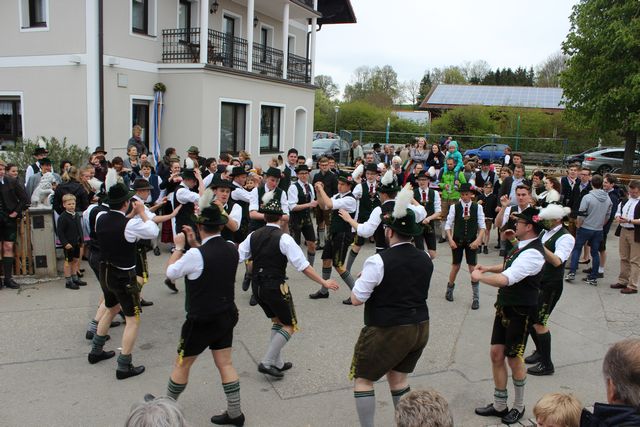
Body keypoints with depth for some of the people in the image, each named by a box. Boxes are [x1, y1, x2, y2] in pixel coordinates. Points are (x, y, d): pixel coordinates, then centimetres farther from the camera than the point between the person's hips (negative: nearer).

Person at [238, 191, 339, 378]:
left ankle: (277, 362, 27)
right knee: (289, 325, 10)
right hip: (275, 287, -7)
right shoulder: (283, 238, -16)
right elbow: (303, 265, -19)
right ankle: (267, 362, 2)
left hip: (257, 286, 7)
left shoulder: (253, 236, 1)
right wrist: (324, 282, -15)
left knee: (276, 321, 24)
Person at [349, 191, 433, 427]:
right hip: (420, 328, 7)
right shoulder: (425, 259, 1)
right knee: (398, 378, 23)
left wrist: (361, 279, 4)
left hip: (387, 332, -6)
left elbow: (356, 299, -14)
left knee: (363, 379, 12)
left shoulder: (378, 261, -19)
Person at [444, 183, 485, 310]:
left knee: (473, 268, -1)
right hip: (457, 241, 0)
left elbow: (482, 226, -2)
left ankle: (476, 298, 9)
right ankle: (450, 289, 36)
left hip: (472, 242, 0)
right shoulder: (454, 207, -6)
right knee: (455, 266, 12)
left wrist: (478, 240, -14)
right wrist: (450, 240, -12)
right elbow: (448, 225, -3)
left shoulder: (477, 207, -5)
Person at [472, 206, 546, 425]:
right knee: (497, 355, 12)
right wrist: (487, 268, 12)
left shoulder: (533, 253, -24)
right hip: (505, 307, 9)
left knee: (514, 359, 7)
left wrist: (478, 276, -19)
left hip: (520, 312, -9)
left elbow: (506, 279, -33)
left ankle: (519, 407, 30)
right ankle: (499, 405, 27)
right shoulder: (523, 245, 6)